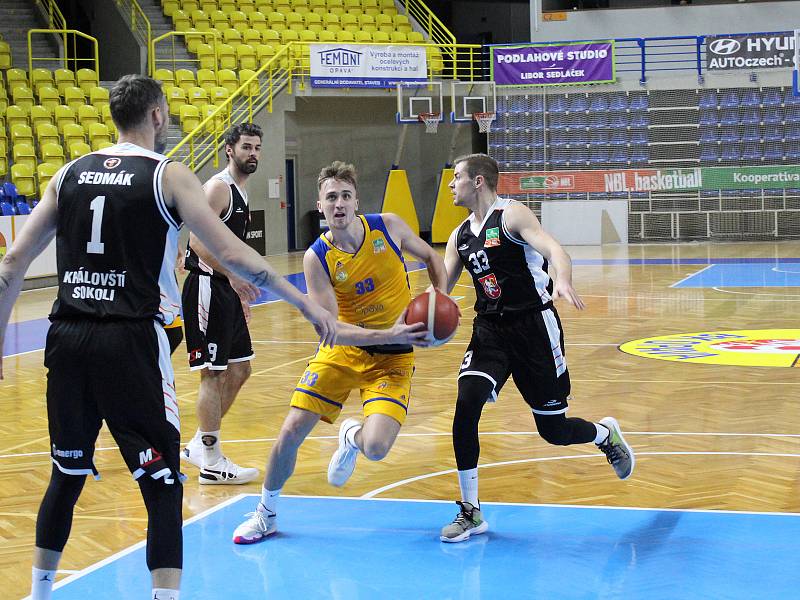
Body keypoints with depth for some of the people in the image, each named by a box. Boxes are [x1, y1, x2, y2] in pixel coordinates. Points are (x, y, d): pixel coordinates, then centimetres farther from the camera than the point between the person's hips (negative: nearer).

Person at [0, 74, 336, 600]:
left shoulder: (70, 174, 12)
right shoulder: (169, 175, -1)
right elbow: (232, 254, -8)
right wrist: (306, 303, -2)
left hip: (68, 339, 5)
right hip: (131, 340, -5)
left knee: (68, 474, 21)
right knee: (163, 484, -1)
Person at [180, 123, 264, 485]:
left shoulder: (240, 192, 17)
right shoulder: (218, 187, -13)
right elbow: (198, 241, -24)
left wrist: (240, 292, 24)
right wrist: (233, 275, -31)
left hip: (226, 289, 10)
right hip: (207, 288, -10)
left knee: (239, 369, 14)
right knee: (213, 374, -6)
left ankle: (199, 446, 24)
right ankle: (211, 463, 1)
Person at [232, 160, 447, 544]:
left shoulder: (389, 227, -11)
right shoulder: (317, 258, -13)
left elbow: (432, 258, 8)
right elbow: (330, 328, -19)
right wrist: (389, 334, -31)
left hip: (393, 358, -1)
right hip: (343, 349, 1)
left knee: (376, 448, -21)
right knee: (291, 432, -4)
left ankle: (352, 438, 20)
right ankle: (266, 514, 21)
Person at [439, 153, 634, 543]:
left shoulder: (512, 215, -10)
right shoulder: (460, 235, 11)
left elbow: (554, 250, -26)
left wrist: (562, 281, -48)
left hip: (534, 326, -5)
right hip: (490, 330, 5)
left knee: (553, 431, 3)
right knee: (466, 405, -19)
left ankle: (605, 434, 41)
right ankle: (470, 512, -9)